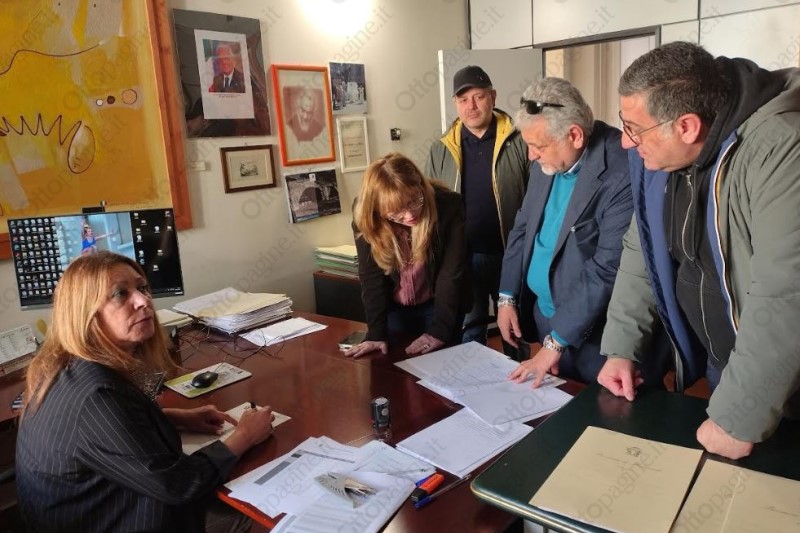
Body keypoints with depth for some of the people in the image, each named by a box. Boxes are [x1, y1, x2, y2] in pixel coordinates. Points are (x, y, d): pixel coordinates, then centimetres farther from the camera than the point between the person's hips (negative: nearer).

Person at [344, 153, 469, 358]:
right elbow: (371, 277, -16)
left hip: (439, 304, -1)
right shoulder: (365, 214, -20)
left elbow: (452, 273, -22)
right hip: (394, 308, 2)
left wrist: (439, 330, -24)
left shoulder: (449, 205, -25)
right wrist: (376, 333, -21)